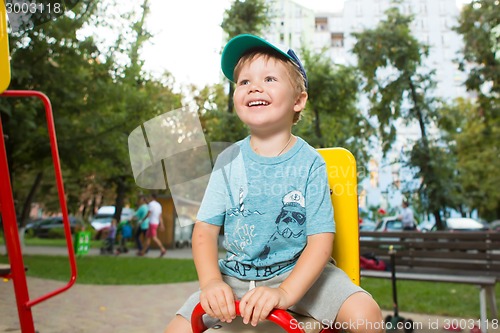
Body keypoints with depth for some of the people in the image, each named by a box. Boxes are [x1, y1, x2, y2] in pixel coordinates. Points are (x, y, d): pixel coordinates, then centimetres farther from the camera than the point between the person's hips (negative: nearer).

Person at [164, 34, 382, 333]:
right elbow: (206, 228, -6)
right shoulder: (229, 160, -4)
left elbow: (321, 239, -15)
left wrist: (285, 292, -28)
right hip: (236, 275, 2)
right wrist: (211, 281, -23)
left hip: (299, 273, -1)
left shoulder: (310, 162, -11)